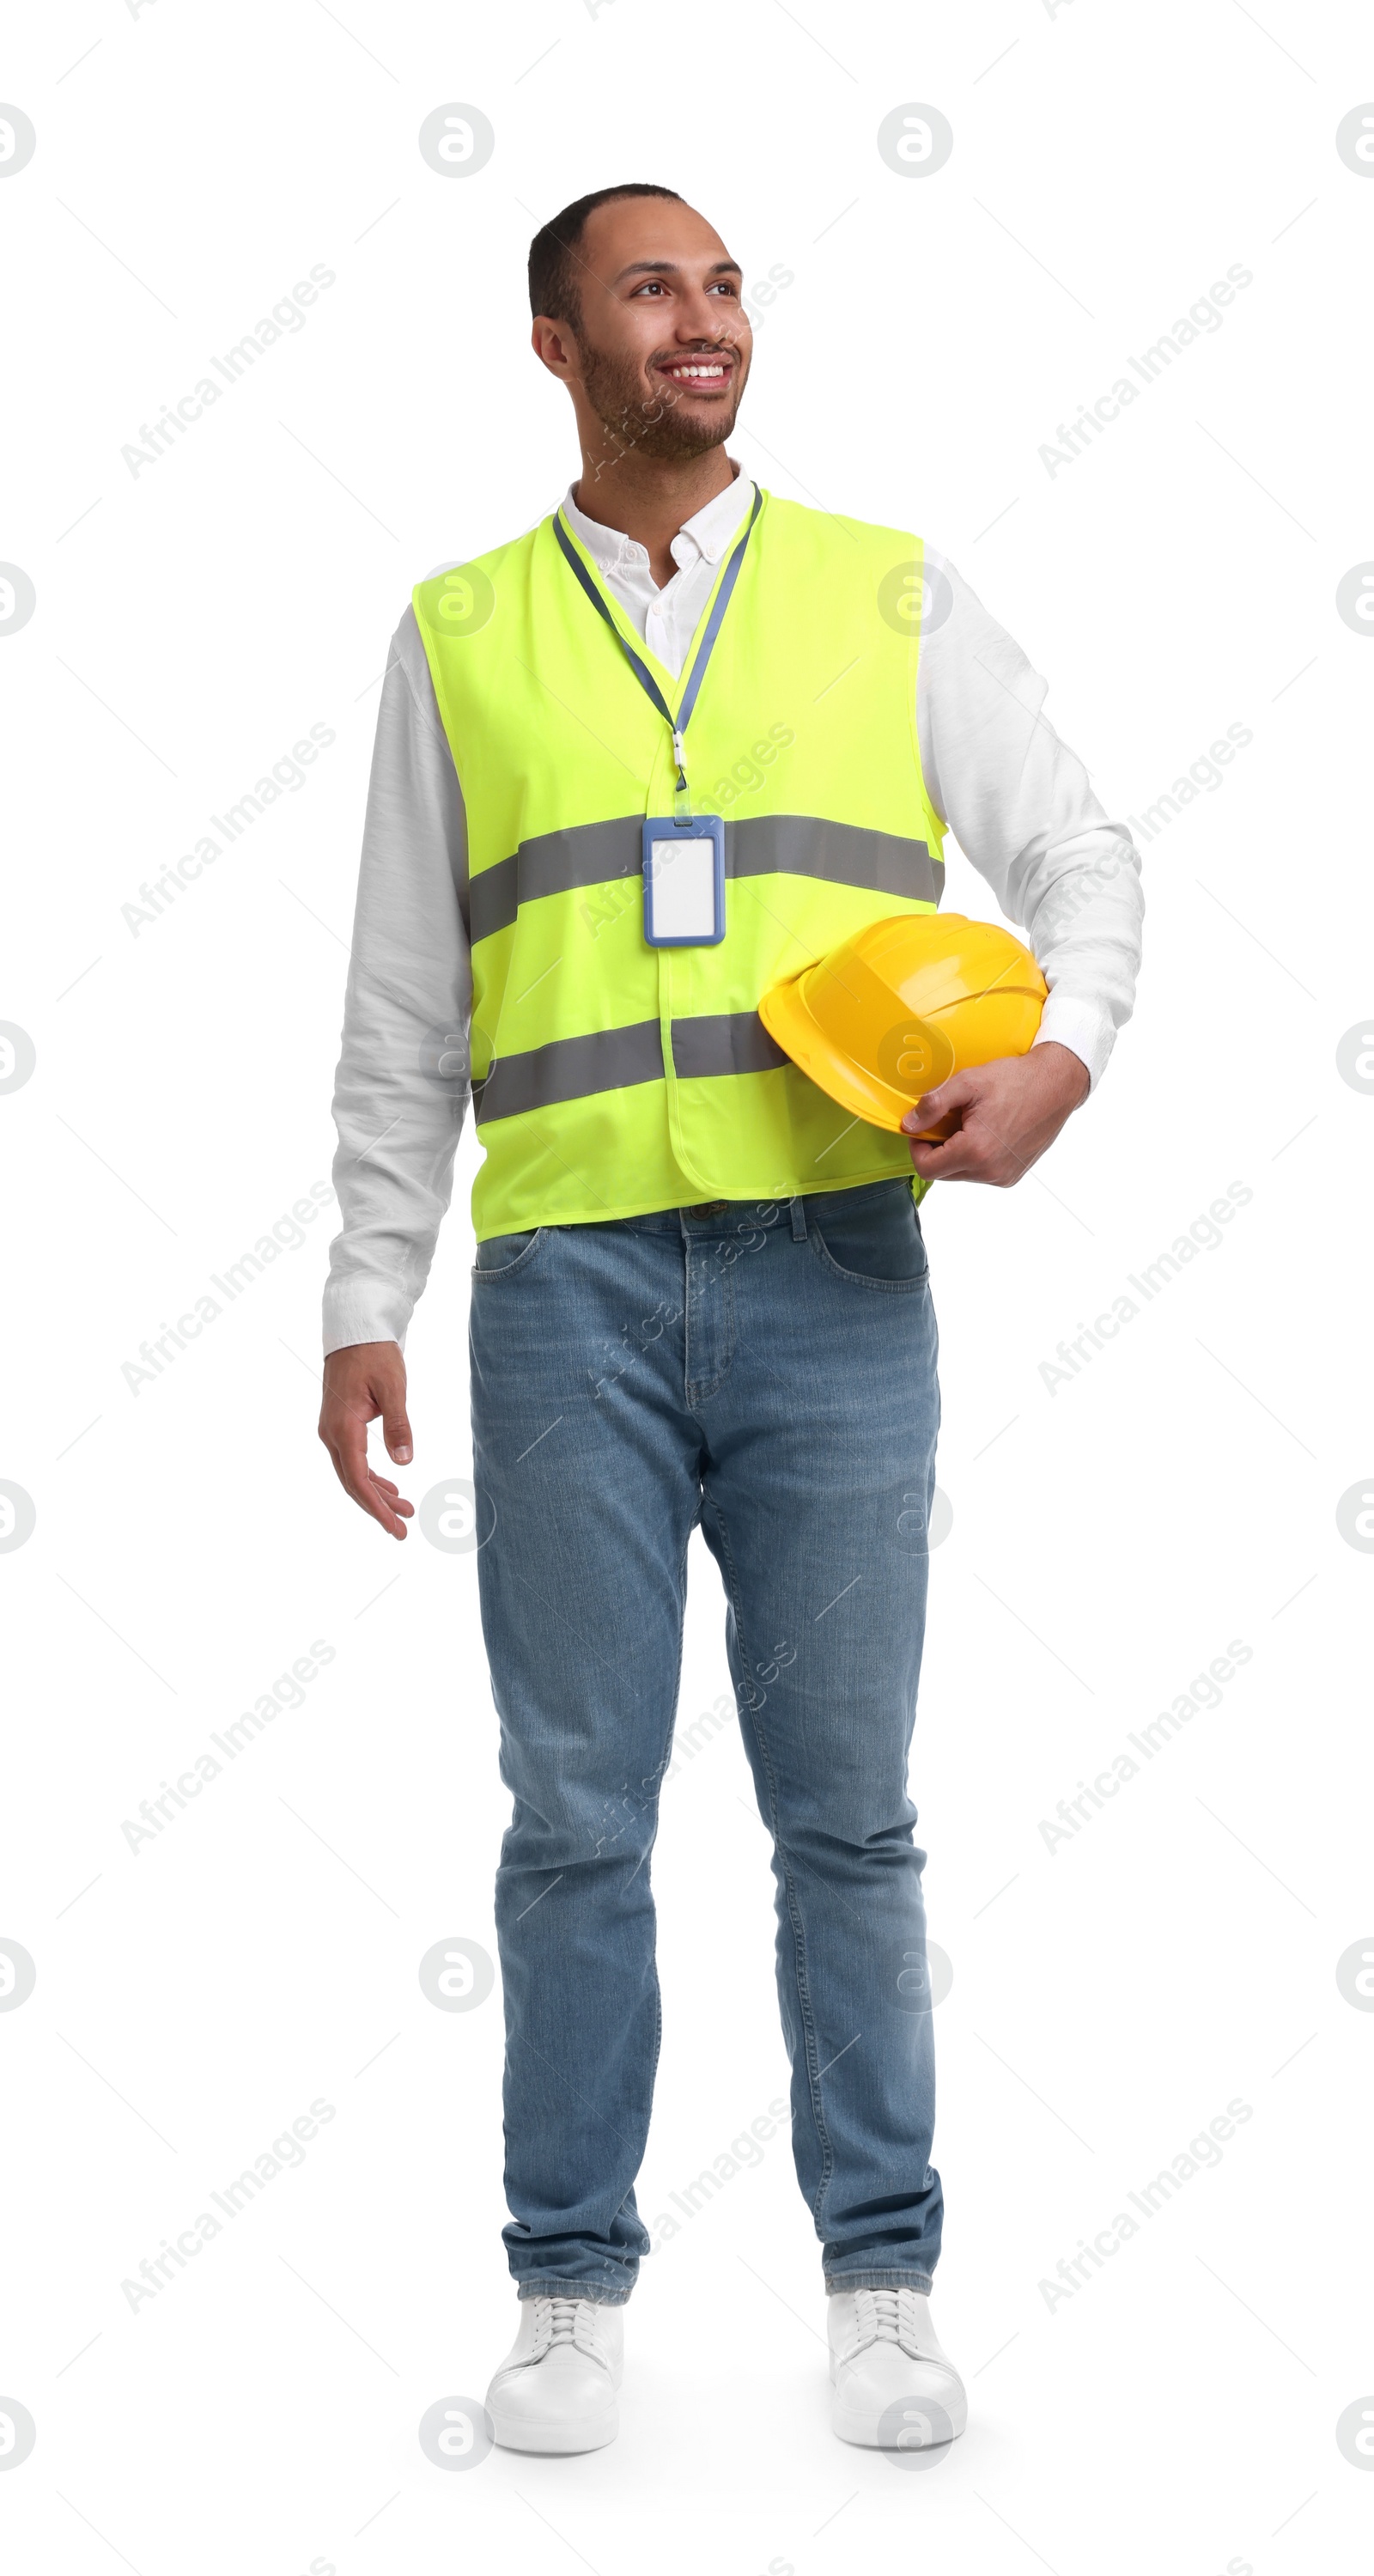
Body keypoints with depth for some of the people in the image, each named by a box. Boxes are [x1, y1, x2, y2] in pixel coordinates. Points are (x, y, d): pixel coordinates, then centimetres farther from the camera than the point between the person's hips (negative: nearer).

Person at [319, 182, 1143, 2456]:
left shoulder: (891, 597, 10)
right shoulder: (463, 635, 12)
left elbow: (1081, 860, 7)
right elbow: (403, 1009, 12)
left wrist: (1060, 1057, -14)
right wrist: (367, 1306, 7)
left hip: (831, 1271, 0)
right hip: (568, 1283, 0)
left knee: (846, 1810, 4)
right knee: (576, 1816, 3)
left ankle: (884, 2284, 15)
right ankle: (574, 2290, 14)